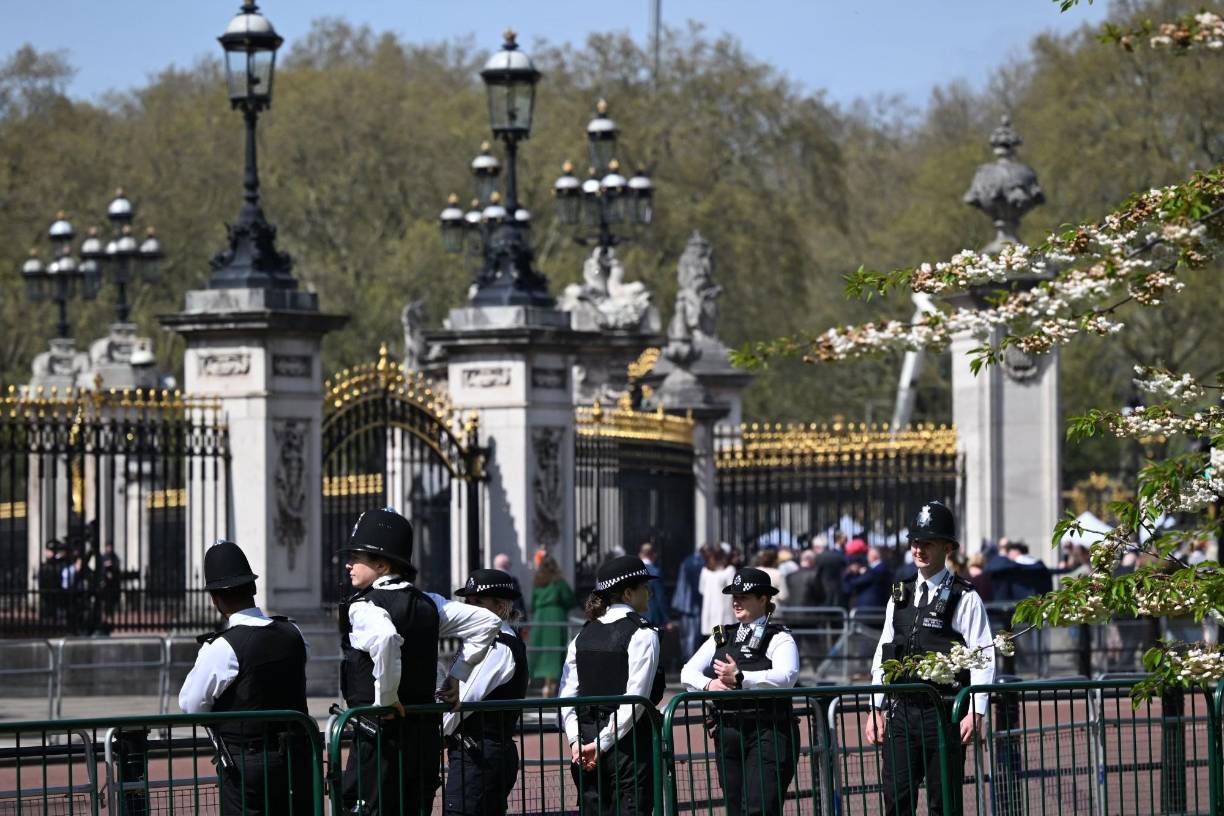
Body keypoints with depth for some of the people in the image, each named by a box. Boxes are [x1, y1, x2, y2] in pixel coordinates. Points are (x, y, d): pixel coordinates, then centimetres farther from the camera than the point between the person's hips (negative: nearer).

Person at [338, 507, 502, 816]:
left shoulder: (364, 607, -13)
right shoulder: (427, 603, 9)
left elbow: (385, 638, -36)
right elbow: (488, 621, 12)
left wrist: (385, 697, -23)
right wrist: (457, 675, 14)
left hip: (378, 733, -8)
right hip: (425, 732, 8)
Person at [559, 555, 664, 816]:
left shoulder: (582, 637, 10)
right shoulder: (643, 635, -7)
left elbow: (566, 696, 4)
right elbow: (635, 699, -15)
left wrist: (576, 741, 0)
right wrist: (604, 743, -12)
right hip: (629, 744, -6)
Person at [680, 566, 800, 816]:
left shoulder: (779, 639, -2)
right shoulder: (721, 638, 16)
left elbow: (786, 677, -20)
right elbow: (688, 672, 9)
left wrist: (741, 678, -27)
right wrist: (709, 684, -13)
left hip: (768, 733, -6)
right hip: (728, 734, 6)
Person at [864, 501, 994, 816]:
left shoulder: (965, 598, -3)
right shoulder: (900, 596, 14)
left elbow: (984, 657, -7)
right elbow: (883, 654, 16)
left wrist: (976, 711, -15)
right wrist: (875, 710, 11)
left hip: (943, 714, -5)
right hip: (902, 711, 5)